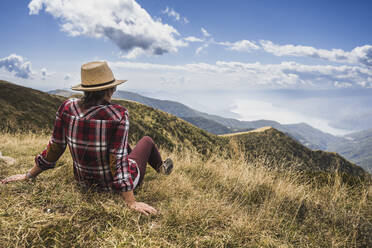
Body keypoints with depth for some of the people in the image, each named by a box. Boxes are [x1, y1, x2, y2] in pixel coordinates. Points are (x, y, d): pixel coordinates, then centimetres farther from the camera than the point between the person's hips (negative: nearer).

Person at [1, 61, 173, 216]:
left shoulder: (67, 107, -15)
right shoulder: (119, 115, -30)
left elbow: (55, 147, -8)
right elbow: (119, 159, -31)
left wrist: (29, 175, 7)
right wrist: (132, 203, -26)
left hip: (84, 181, 5)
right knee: (147, 140, 24)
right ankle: (161, 168, 54)